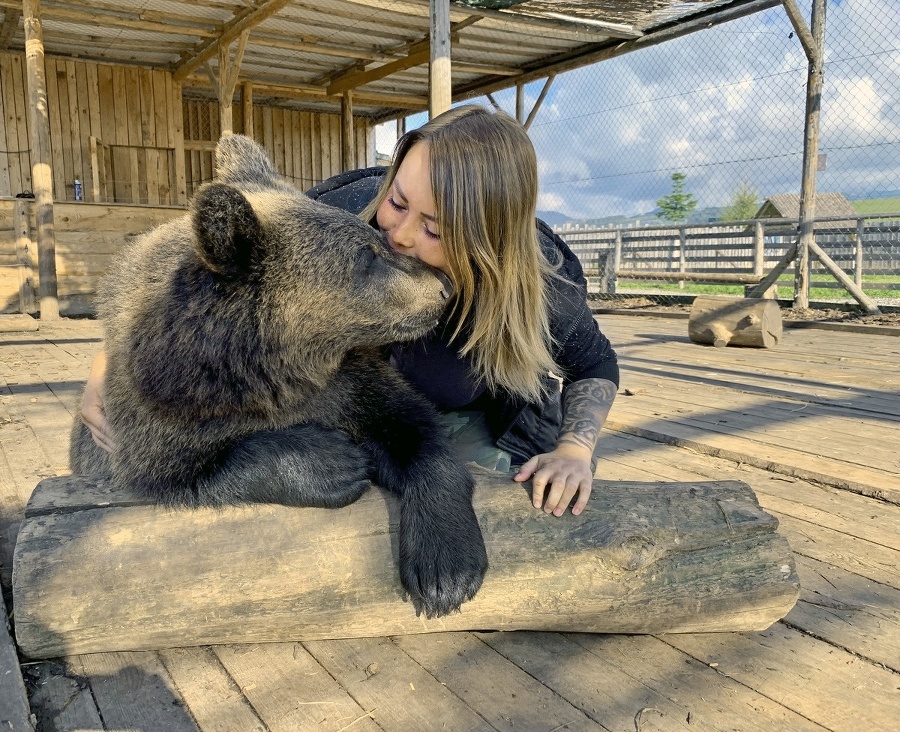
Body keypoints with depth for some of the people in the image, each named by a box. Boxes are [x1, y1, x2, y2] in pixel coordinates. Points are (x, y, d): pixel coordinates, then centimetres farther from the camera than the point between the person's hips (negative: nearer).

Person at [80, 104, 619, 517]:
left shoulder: (539, 282, -31)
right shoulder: (345, 213, -34)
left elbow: (595, 366, -10)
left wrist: (574, 450, -28)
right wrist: (113, 358, -34)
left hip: (480, 427, 1)